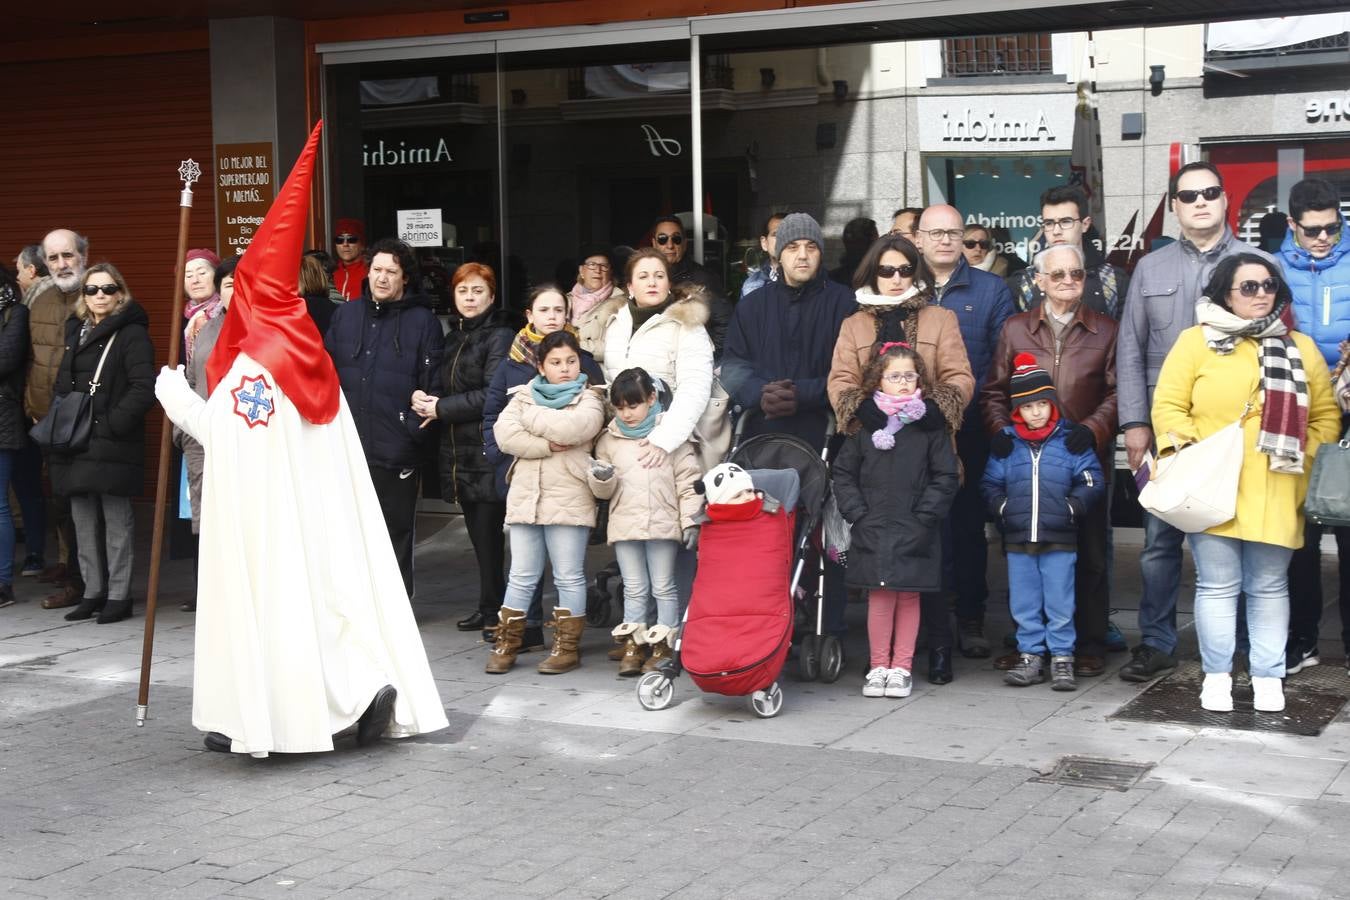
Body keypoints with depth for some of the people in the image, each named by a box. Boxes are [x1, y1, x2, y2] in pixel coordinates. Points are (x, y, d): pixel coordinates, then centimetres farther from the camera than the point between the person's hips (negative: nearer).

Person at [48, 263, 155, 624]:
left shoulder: (132, 334, -4)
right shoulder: (74, 331, 17)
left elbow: (143, 389, -13)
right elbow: (60, 384, 22)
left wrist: (111, 424, -17)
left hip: (113, 445, -7)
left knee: (117, 518, -2)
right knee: (82, 519, 10)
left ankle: (119, 595, 4)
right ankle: (93, 591, 19)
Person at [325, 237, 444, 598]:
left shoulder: (423, 321, 0)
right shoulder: (345, 315, 12)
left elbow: (432, 384, -4)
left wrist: (415, 427, -11)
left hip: (397, 448, -3)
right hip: (347, 446, 4)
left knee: (397, 528, 5)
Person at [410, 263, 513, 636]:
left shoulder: (499, 337, -6)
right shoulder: (453, 337, 17)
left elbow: (493, 394, -15)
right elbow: (443, 385, 20)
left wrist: (441, 408, -12)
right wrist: (424, 398, -2)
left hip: (487, 451, -7)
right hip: (458, 450, 7)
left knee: (488, 532, -5)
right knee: (478, 532, 10)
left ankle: (492, 609, 3)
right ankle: (491, 606, 18)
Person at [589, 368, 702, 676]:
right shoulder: (609, 439, 10)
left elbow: (688, 480, 0)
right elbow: (604, 492, 12)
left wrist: (690, 520, -7)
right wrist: (602, 479, -11)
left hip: (662, 523, -3)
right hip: (624, 524, 3)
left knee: (663, 587, 2)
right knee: (634, 589, 8)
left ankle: (664, 647, 7)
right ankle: (632, 645, 12)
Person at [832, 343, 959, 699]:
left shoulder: (930, 424, 3)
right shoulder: (864, 423, 6)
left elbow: (945, 478, 2)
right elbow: (843, 474, 9)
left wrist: (923, 516, -7)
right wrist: (857, 513, -2)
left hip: (915, 533, -1)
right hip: (872, 531, 1)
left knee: (908, 596, 4)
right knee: (879, 597, 1)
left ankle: (902, 667, 14)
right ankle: (878, 667, 11)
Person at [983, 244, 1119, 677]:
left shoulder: (1105, 331, 7)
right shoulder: (1016, 329, 11)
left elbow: (1116, 393, 2)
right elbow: (994, 390, 11)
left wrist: (1092, 429, -14)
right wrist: (999, 429, -6)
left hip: (1084, 458, -1)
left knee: (1088, 555, 2)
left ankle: (1089, 645, 10)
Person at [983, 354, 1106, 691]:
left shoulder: (1071, 439, -1)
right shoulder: (1006, 442, 5)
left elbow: (1093, 483, 1)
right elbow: (990, 483, 11)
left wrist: (1072, 508, -12)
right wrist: (1002, 508, -5)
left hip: (1060, 540, -2)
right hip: (1018, 540, 2)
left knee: (1060, 605, 3)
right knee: (1024, 605, 9)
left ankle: (1062, 658, 14)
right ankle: (1030, 656, 19)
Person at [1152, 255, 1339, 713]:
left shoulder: (1300, 348, 13)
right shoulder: (1196, 341, 4)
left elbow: (1326, 416, 13)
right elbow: (1168, 406, -1)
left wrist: (1307, 460, 0)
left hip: (1276, 496, 2)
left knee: (1269, 587, 7)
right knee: (1217, 585, 1)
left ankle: (1268, 677, 16)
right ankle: (1216, 676, 12)